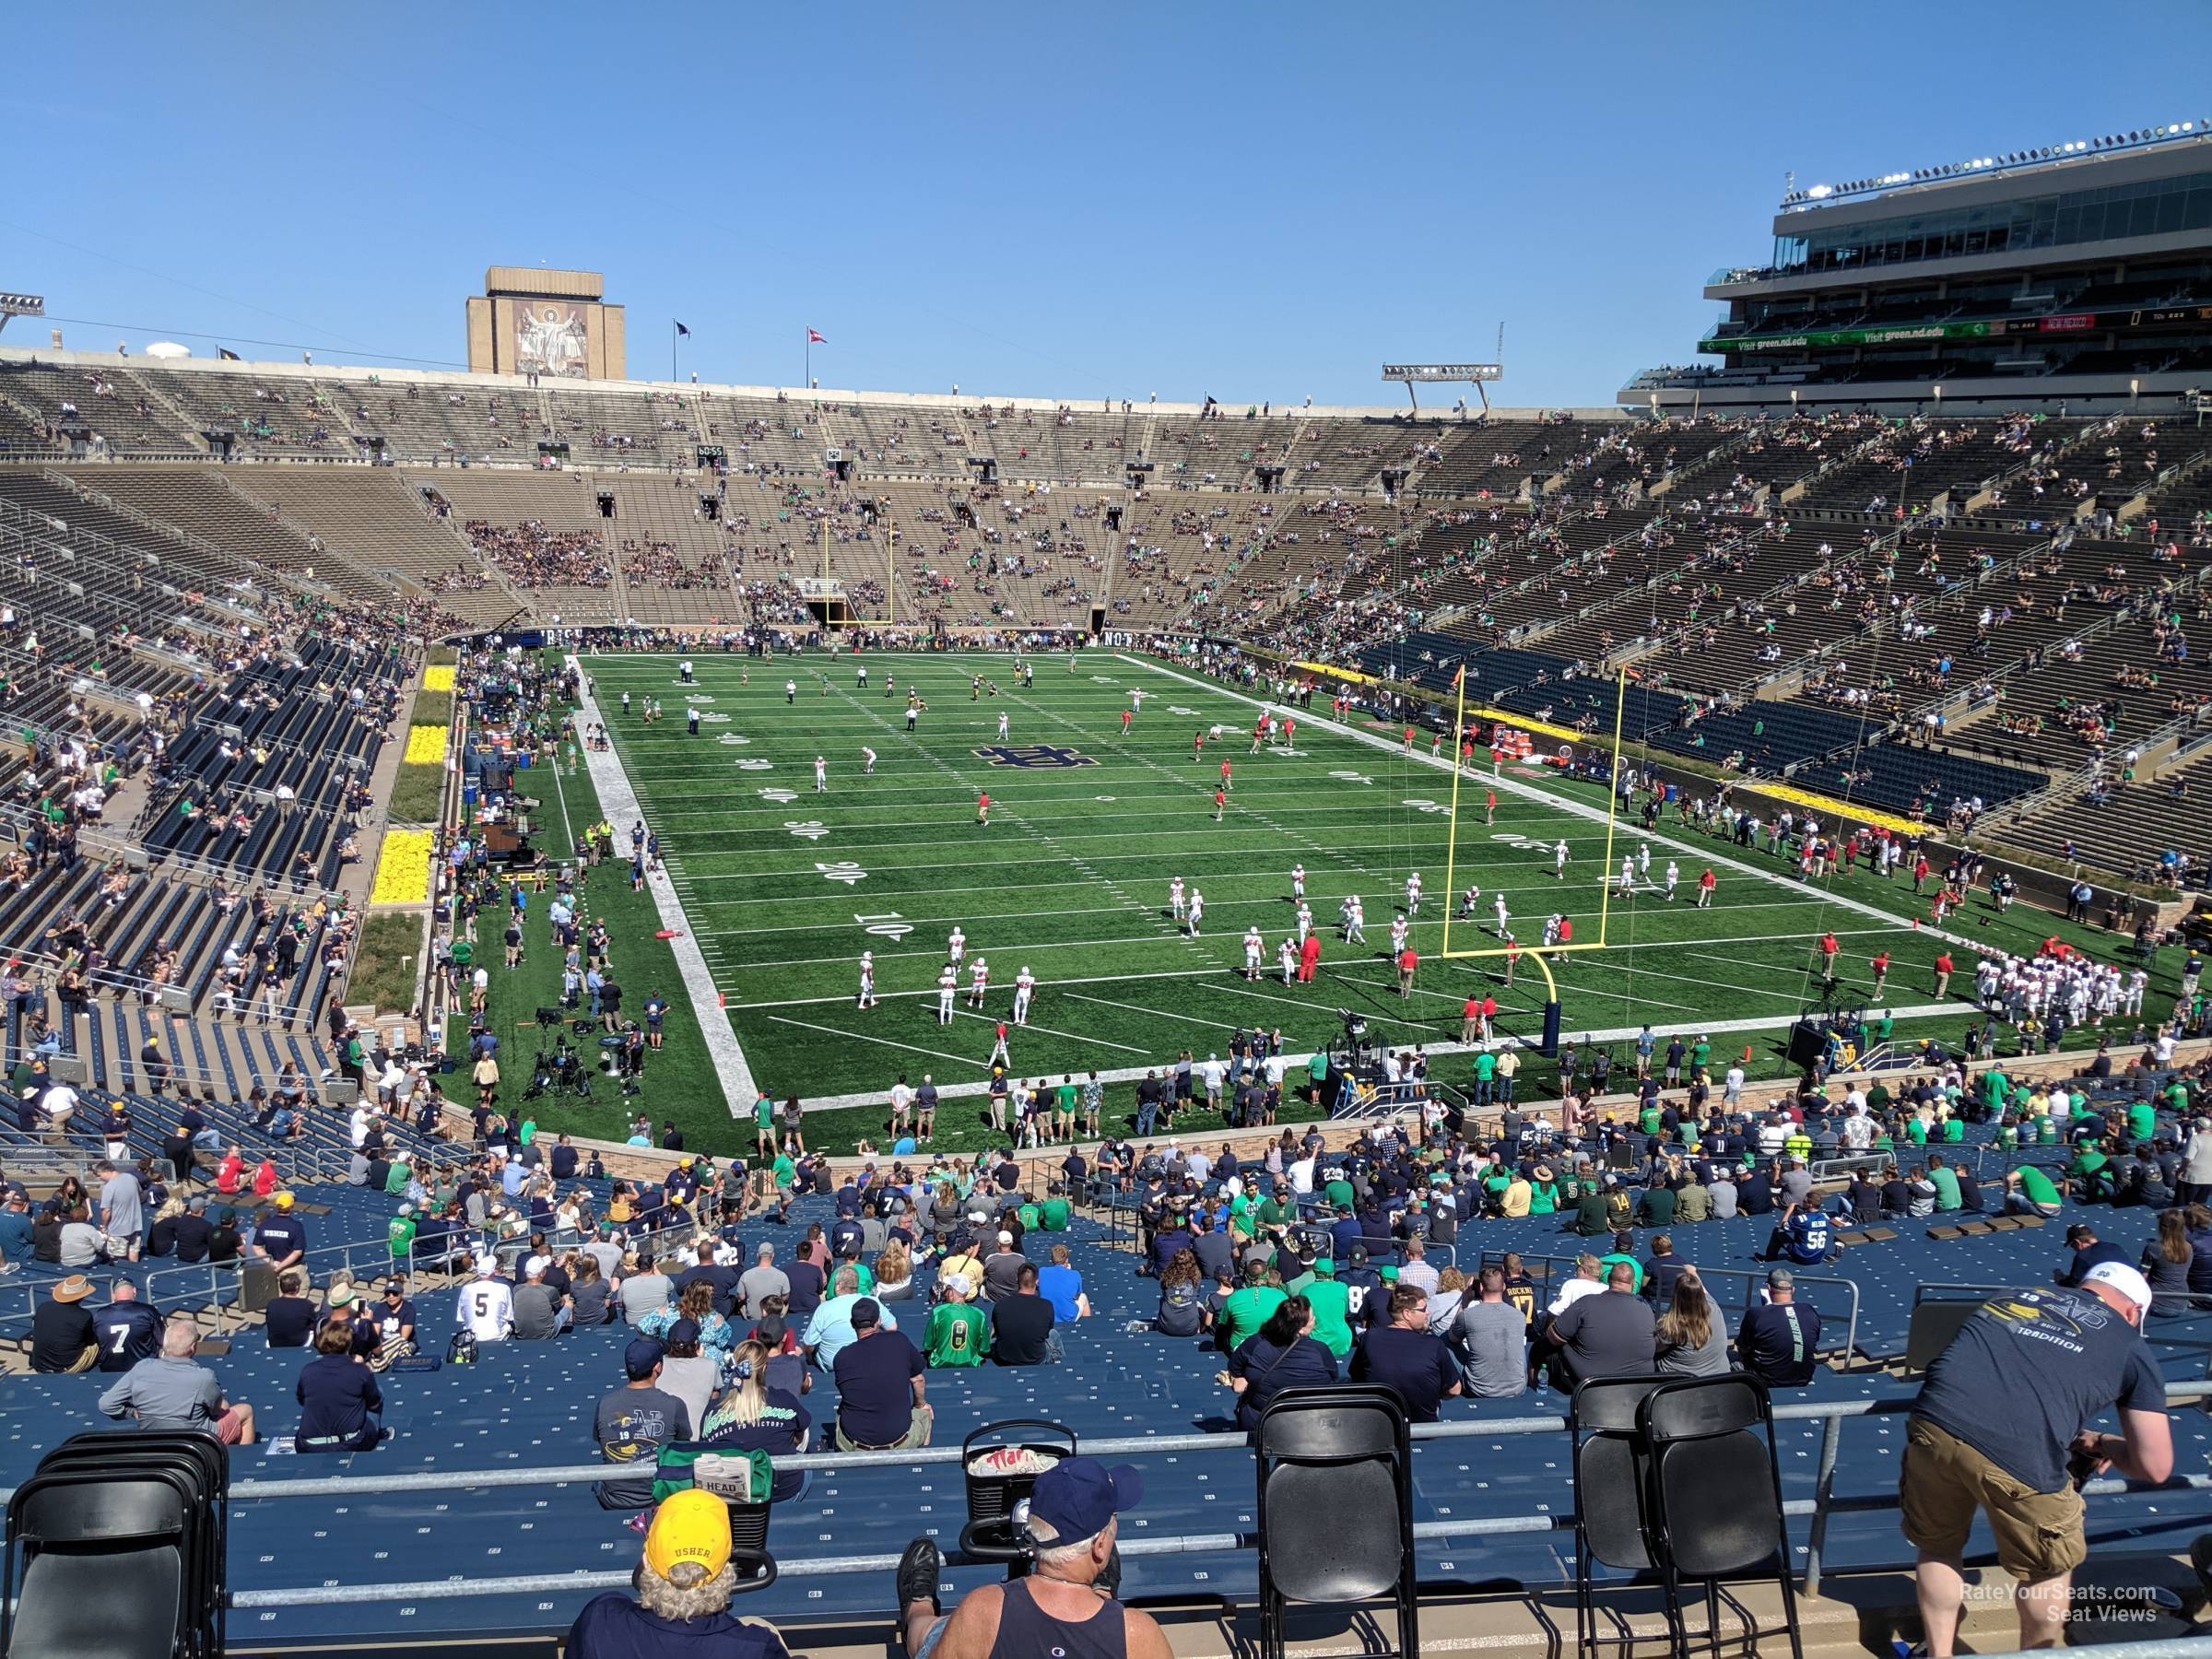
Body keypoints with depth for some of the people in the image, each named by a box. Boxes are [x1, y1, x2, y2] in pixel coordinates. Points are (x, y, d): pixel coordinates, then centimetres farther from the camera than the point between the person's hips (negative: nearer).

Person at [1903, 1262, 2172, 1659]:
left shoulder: (2018, 1295, 29)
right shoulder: (2133, 1349, 20)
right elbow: (2154, 1467, 19)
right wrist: (2098, 1443, 38)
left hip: (1934, 1425, 4)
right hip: (2020, 1456, -3)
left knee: (1938, 1548, 30)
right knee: (2048, 1573, 26)